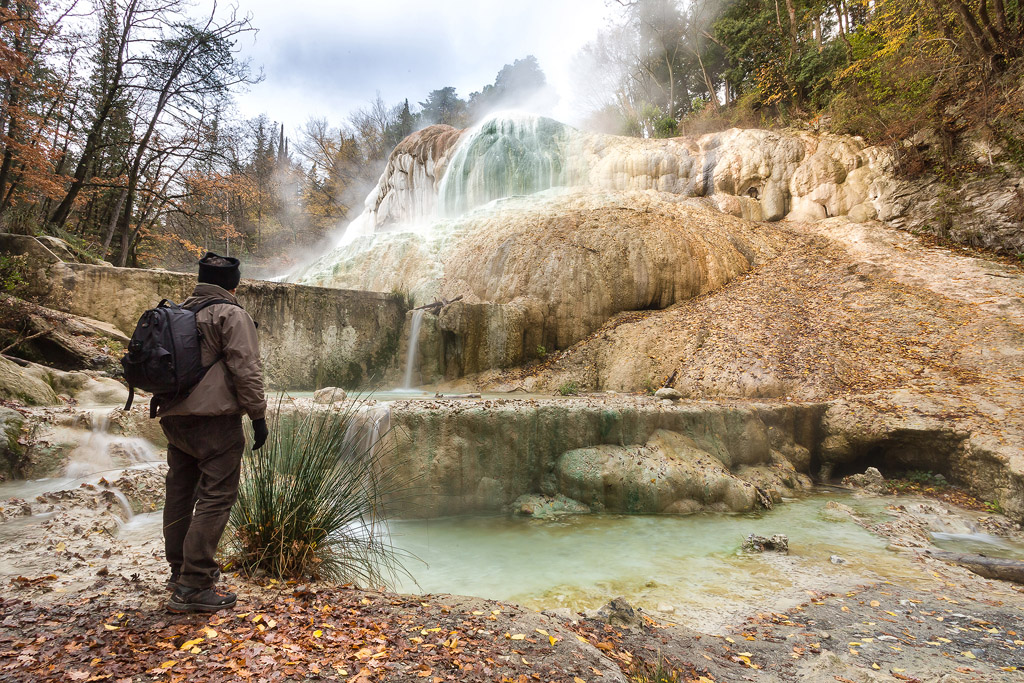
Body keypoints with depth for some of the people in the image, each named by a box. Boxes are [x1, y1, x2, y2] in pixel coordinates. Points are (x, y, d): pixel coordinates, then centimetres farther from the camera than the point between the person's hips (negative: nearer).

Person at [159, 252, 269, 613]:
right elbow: (246, 369, -15)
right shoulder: (231, 315, -8)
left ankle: (180, 570, 30)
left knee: (180, 494, 16)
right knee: (216, 497, -5)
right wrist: (258, 415, -10)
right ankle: (193, 586, -4)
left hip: (173, 418, 9)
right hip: (213, 420, -9)